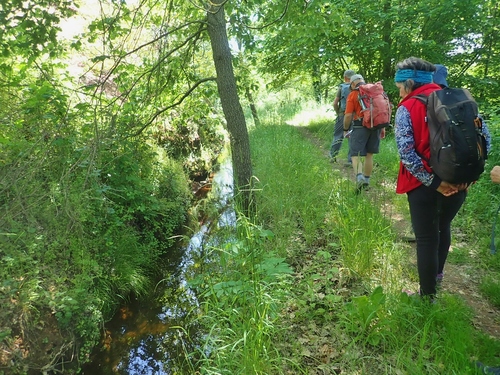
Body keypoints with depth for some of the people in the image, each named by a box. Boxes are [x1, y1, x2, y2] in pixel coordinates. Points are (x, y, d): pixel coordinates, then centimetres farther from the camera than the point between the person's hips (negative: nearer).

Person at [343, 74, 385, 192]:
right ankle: (366, 181, 22)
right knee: (369, 155, 14)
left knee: (355, 154, -2)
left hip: (360, 127, -5)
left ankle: (359, 178, -25)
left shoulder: (353, 95, -3)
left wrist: (345, 129, 5)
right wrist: (383, 127, 18)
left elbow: (348, 115, -8)